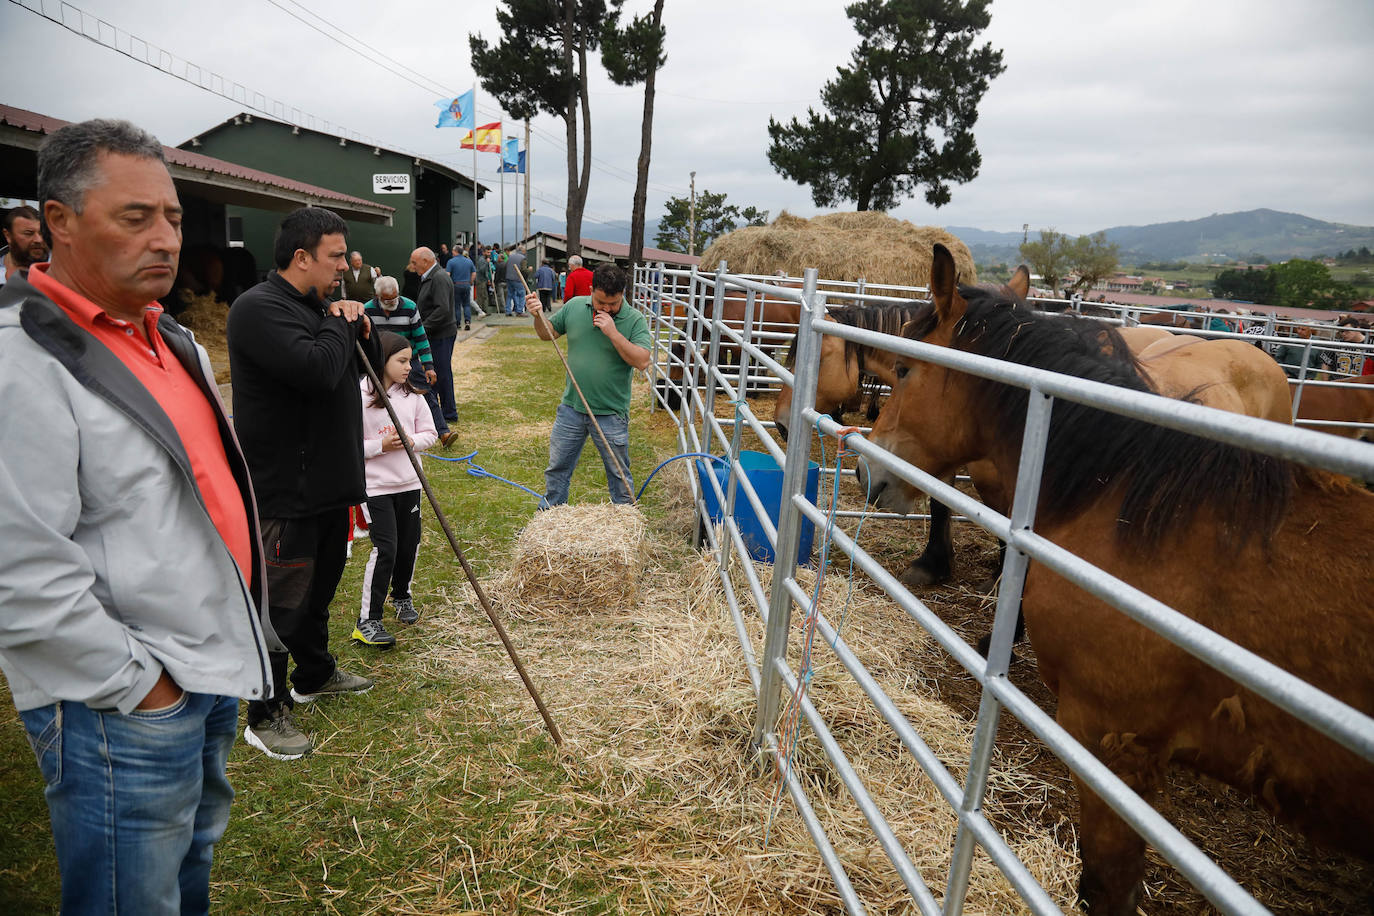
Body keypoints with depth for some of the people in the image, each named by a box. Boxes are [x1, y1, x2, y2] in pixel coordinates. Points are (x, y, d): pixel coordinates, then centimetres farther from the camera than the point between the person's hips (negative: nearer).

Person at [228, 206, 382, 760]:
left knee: (321, 586, 24)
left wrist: (361, 330, 1)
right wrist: (339, 323, -13)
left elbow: (366, 366, 22)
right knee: (281, 603, 1)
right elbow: (318, 369, -32)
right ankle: (265, 717, 16)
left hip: (329, 482, 10)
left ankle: (315, 675, 43)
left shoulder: (318, 307, 14)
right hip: (285, 491, -10)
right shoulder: (260, 308, -17)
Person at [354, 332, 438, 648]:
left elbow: (429, 434, 9)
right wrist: (381, 445, -20)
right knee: (385, 548, -11)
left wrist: (411, 441, -11)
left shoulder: (412, 396, 4)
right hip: (376, 486, -5)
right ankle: (368, 620, -2)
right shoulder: (360, 398, -11)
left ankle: (401, 596, 40)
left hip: (409, 483, 5)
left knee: (409, 545, 13)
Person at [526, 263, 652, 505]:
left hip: (611, 414, -3)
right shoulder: (574, 306, 0)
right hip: (571, 407, 4)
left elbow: (642, 361, -19)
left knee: (619, 475, 10)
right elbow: (547, 333, 13)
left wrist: (613, 333, -25)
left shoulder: (635, 320, -10)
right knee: (557, 468, 16)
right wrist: (538, 316, -7)